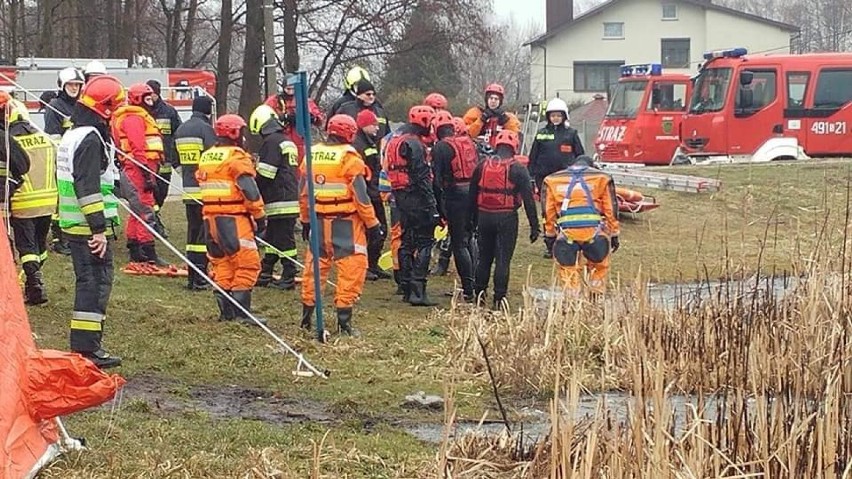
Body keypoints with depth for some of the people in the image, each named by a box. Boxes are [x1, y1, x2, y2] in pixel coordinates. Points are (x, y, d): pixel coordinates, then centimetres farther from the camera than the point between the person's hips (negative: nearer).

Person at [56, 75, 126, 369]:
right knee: (96, 283, -8)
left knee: (88, 283, 15)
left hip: (74, 224, 10)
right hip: (89, 228, -10)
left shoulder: (73, 135, 18)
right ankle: (86, 348, -8)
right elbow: (88, 188, -22)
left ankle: (85, 344, 20)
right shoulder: (91, 139, -16)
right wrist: (99, 229, -22)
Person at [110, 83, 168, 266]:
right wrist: (147, 174, -24)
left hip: (138, 170, 11)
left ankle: (135, 251, 22)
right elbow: (138, 148, -20)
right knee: (145, 211, -12)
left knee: (137, 211, 15)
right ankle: (149, 254, -14)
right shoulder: (134, 118, -12)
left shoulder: (139, 117, 22)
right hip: (140, 168, -11)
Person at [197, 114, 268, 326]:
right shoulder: (237, 158, -9)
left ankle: (226, 311, 14)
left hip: (210, 218, 8)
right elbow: (250, 192, -14)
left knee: (221, 264, 13)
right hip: (233, 219, -8)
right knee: (247, 263, -6)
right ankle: (242, 311, -10)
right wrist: (260, 217, -7)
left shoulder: (206, 157, 16)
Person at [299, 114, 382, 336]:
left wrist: (306, 221, 23)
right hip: (346, 224, -6)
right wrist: (372, 224, -4)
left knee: (315, 267, 15)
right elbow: (360, 197, -11)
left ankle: (306, 317, 23)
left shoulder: (312, 155, 6)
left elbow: (304, 194, 13)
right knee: (351, 268, -1)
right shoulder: (349, 157, -11)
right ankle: (344, 321, -4)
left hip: (319, 221, 6)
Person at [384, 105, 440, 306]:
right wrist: (432, 207, -18)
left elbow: (390, 169, 19)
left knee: (407, 241, 15)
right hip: (416, 198, -9)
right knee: (425, 241, -6)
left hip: (401, 196, 9)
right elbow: (422, 178, -19)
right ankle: (417, 290, -13)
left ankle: (406, 288, 18)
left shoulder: (395, 139, 15)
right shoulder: (414, 143, -15)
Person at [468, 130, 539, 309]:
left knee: (484, 258, 15)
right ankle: (499, 299, -3)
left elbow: (472, 196, 13)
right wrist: (534, 225, -4)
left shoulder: (482, 166, 7)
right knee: (503, 259, -1)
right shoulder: (517, 169, -5)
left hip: (484, 216, 4)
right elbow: (528, 199, -7)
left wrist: (472, 220, 22)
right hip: (507, 218, -4)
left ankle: (479, 295, 20)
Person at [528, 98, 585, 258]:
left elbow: (580, 156, 8)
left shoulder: (571, 134, 5)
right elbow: (533, 158, 11)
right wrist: (532, 177, 5)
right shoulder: (541, 134, 9)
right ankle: (549, 245, 13)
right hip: (545, 178, 2)